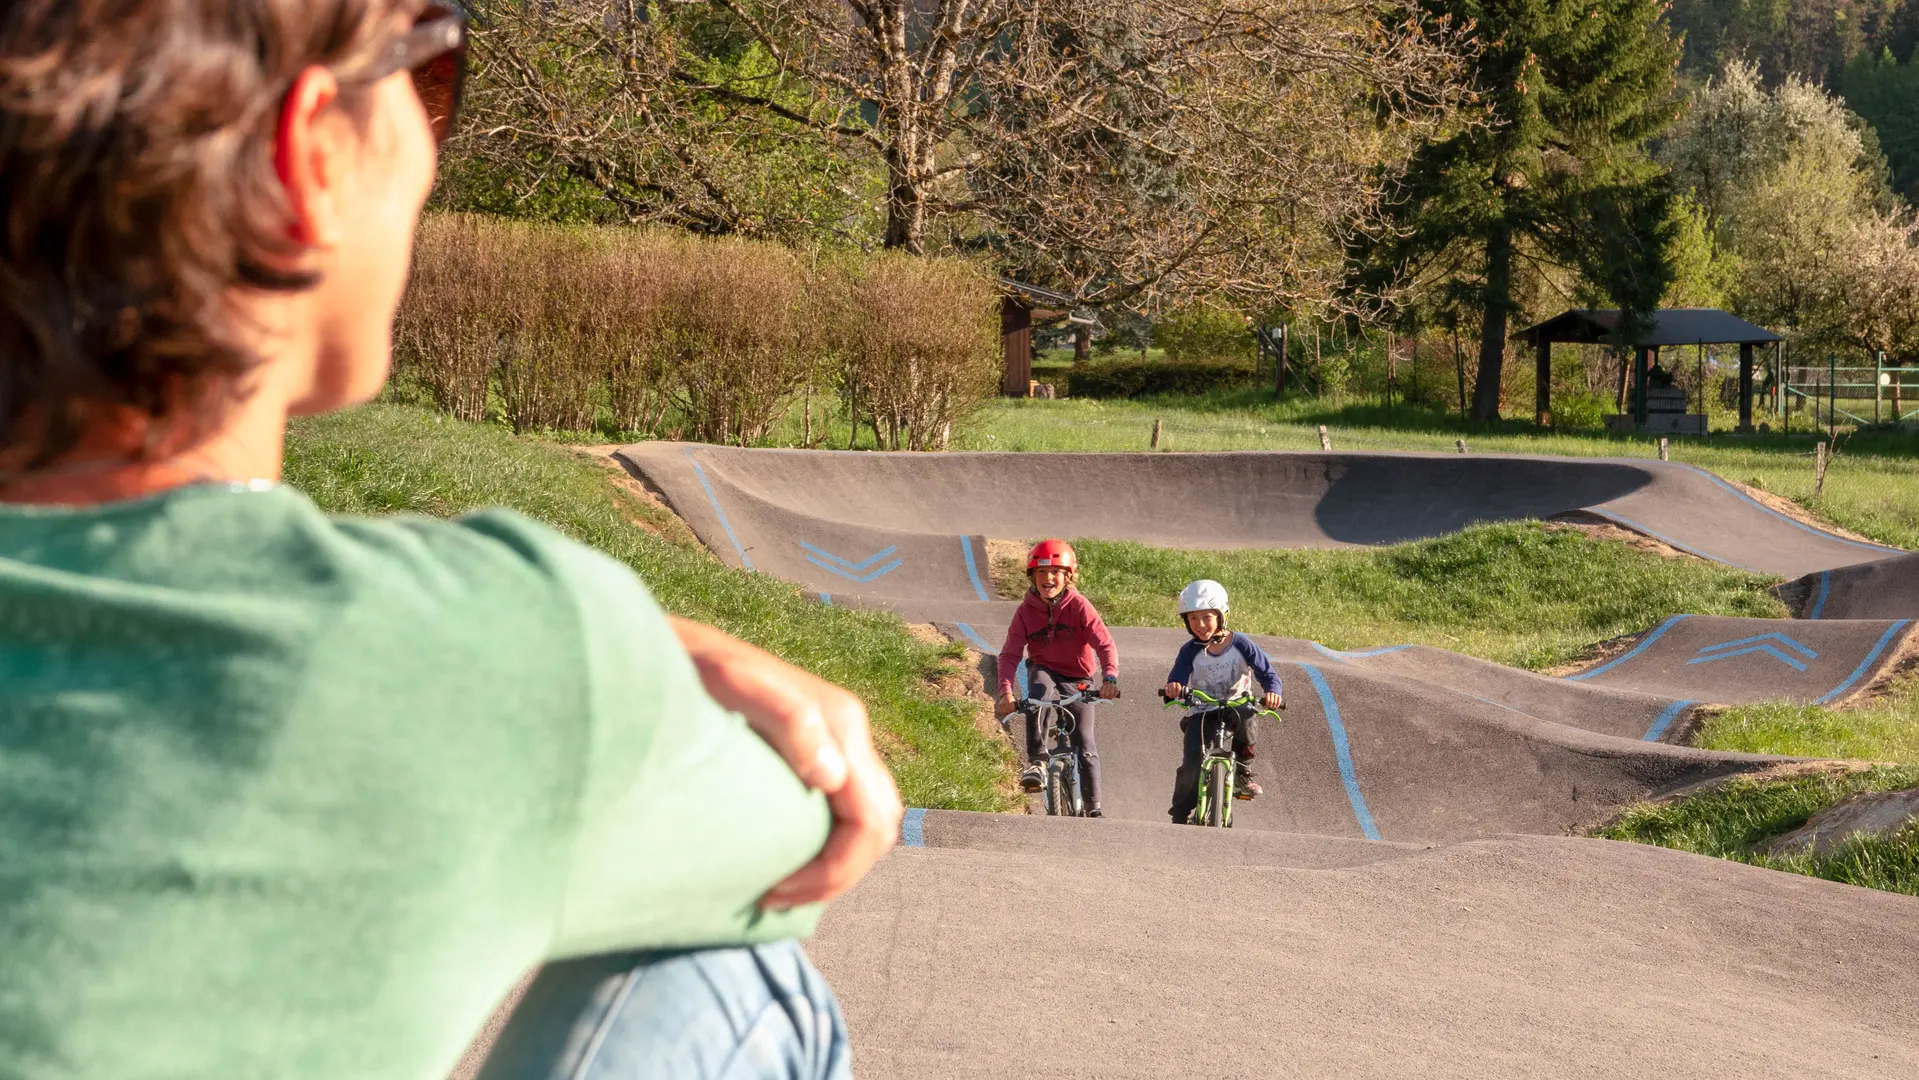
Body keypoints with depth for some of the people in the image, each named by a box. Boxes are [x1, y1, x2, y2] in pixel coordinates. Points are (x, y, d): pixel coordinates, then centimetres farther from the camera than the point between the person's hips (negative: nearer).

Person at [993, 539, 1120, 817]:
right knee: (1037, 693, -37)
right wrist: (1006, 691, -32)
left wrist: (1110, 677, -41)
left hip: (1077, 680, -1)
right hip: (1044, 671, 1)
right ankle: (1036, 761, -30)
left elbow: (1105, 644, -23)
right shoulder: (1026, 611, -10)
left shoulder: (1079, 606, -15)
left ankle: (1093, 807, 7)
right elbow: (1010, 654, -15)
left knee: (1085, 744, -7)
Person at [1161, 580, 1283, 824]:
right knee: (1191, 765, -17)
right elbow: (1177, 679, -15)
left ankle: (1244, 770, -14)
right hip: (1201, 714, 1)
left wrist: (1272, 692, -31)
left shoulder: (1241, 645, -8)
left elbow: (1267, 673, -9)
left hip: (1235, 705, -1)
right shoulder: (1190, 651, -5)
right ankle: (1180, 817, -1)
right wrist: (1173, 688, -41)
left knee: (1243, 715, -37)